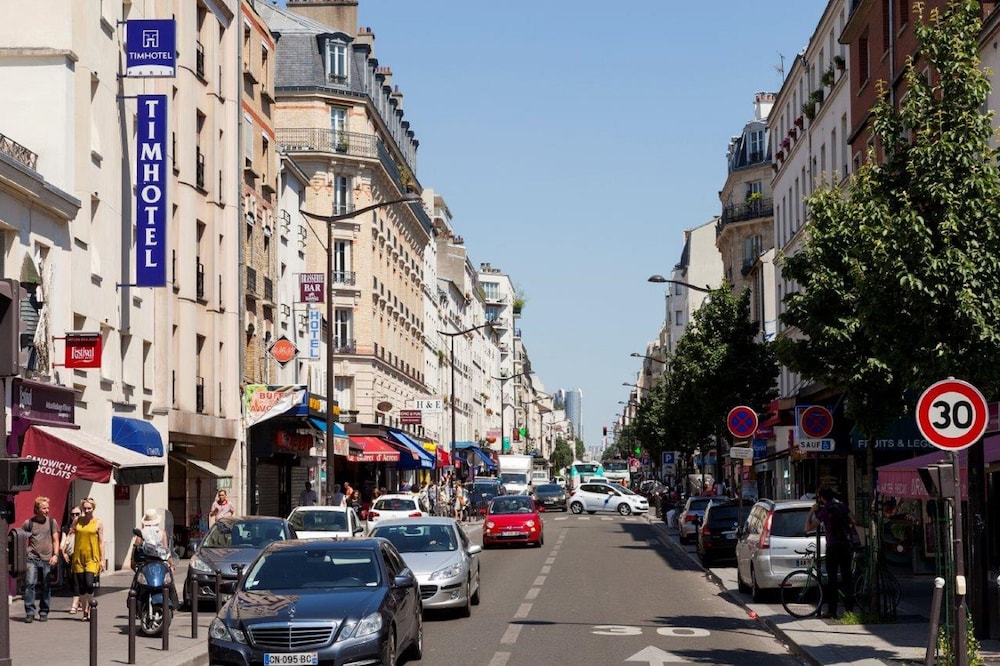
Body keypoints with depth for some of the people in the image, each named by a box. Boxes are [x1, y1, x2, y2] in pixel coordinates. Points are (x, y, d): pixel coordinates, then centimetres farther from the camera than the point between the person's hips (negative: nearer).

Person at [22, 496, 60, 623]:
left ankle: (44, 612, 14)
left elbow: (55, 540, 8)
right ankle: (29, 612, -7)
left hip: (47, 560, 1)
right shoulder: (28, 523, 4)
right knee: (30, 584, -11)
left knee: (46, 588, 4)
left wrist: (55, 555, -4)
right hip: (32, 558, -1)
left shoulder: (51, 522, 7)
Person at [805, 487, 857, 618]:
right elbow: (853, 522, 11)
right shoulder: (842, 506, 6)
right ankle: (849, 608, 9)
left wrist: (811, 512, -2)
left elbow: (808, 528, -11)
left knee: (832, 578, -1)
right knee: (847, 576, 9)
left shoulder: (824, 511, -10)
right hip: (846, 546, 5)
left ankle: (832, 610, -1)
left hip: (833, 547, -5)